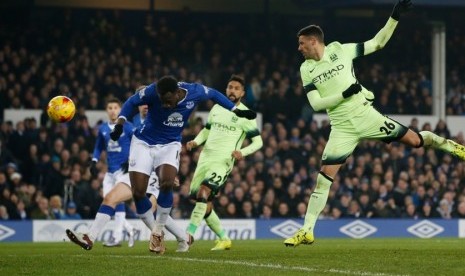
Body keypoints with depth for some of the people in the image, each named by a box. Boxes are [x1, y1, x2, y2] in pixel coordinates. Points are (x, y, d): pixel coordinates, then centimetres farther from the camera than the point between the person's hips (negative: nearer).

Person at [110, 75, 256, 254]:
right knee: (138, 192, -11)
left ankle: (158, 231, -7)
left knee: (167, 184, -25)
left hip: (169, 145, 0)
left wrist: (237, 111, 7)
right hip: (143, 143, 0)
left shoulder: (194, 92, -20)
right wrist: (120, 124, -20)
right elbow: (131, 102, -7)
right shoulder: (152, 92, -26)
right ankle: (154, 230, 11)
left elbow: (214, 94, 3)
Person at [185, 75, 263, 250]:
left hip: (222, 162, -6)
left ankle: (189, 234, -30)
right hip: (205, 158, 6)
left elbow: (258, 142, -1)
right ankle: (224, 239, 22)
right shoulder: (217, 108, 14)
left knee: (203, 192, -28)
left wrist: (242, 152, -19)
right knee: (205, 206, 6)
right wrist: (196, 142, 5)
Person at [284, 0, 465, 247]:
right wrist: (344, 94, -17)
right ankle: (306, 231, -4)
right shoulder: (306, 69, 2)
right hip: (342, 128, 1)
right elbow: (316, 103, -5)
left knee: (415, 140, -3)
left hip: (365, 115, -1)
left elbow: (378, 43, 4)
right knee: (324, 176, -7)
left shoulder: (341, 50, -2)